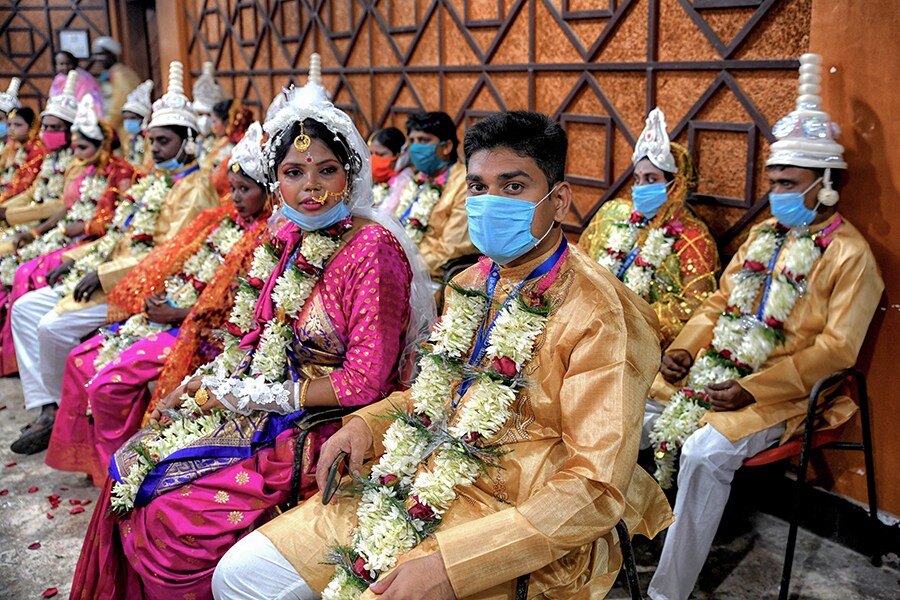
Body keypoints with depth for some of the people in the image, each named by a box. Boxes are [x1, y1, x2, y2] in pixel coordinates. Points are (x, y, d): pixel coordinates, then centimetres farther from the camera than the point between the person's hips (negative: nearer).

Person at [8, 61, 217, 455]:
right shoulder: (155, 182, 19)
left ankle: (67, 411, 2)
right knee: (26, 308, 3)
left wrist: (103, 274, -21)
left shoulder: (193, 190, -11)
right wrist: (74, 258, 10)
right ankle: (46, 409, -2)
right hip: (107, 277, 10)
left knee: (55, 325, -22)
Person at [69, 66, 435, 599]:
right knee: (135, 464, 2)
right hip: (262, 404, 8)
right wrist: (205, 384, 0)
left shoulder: (373, 250, -20)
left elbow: (363, 383, -21)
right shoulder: (287, 238, 4)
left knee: (171, 512, -12)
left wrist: (256, 395, -15)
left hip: (322, 425, -7)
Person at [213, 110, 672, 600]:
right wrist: (367, 423, 2)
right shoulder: (472, 285, 8)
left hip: (513, 525, -7)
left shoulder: (602, 315, -17)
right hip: (422, 485, 7)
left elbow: (596, 489, -22)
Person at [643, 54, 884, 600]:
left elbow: (836, 348, -15)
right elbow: (720, 303, 16)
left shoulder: (850, 254, -8)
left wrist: (753, 389, -22)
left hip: (783, 393, -7)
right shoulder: (764, 235, 15)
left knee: (706, 452, -30)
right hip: (719, 371, 7)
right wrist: (684, 349, -2)